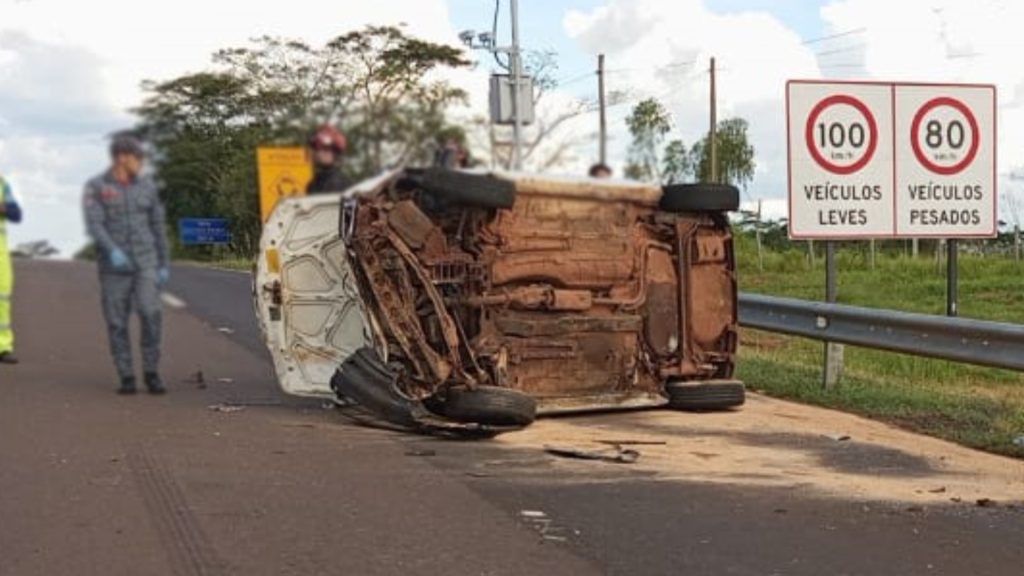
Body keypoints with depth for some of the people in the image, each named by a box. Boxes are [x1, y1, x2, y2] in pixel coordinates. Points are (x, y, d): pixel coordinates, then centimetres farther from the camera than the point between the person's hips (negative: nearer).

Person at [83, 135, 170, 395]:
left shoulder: (147, 185, 6)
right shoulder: (95, 187, -3)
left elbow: (158, 226, 11)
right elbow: (94, 225, -16)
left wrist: (164, 265, 8)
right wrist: (113, 251, -33)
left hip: (145, 263, 1)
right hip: (113, 266, -1)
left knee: (151, 314, -14)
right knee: (117, 323, -1)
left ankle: (151, 374, -3)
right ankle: (127, 378, 10)